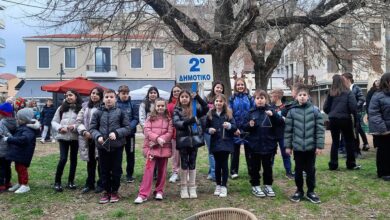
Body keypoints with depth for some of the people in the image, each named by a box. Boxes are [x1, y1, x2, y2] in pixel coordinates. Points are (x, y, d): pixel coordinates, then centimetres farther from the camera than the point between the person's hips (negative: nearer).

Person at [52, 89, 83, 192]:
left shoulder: (81, 109, -4)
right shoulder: (61, 108, 8)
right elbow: (54, 121, 8)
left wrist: (74, 127, -22)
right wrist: (59, 128, -10)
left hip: (75, 137, -1)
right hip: (63, 137, 1)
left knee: (73, 159, 10)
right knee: (63, 159, -6)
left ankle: (71, 181, 23)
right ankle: (57, 182, 9)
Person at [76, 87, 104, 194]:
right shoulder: (86, 106, 11)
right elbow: (79, 120, 9)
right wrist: (84, 132, -6)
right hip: (87, 138, 5)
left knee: (100, 161, 3)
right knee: (90, 162, 14)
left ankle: (101, 184, 17)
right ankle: (89, 184, 25)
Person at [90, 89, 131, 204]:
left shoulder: (121, 112, -2)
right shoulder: (98, 112, 3)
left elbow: (127, 128, -3)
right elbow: (92, 128, 4)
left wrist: (116, 133, -18)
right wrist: (98, 136, -15)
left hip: (117, 146, -1)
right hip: (102, 146, 2)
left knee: (116, 170, 7)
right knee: (104, 170, 11)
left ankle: (114, 191, 23)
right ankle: (106, 191, 25)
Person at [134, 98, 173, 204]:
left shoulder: (169, 119, 4)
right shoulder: (150, 117, 5)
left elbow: (170, 132, -4)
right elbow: (147, 131, -5)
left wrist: (161, 140, -17)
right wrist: (157, 138, -18)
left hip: (164, 147, 1)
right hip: (151, 147, -1)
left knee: (162, 170, 10)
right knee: (148, 170, -7)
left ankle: (159, 191, 25)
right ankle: (143, 194, -5)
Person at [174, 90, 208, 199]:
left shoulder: (194, 110, 6)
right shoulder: (177, 111, 0)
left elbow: (206, 108, -5)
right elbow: (176, 123, -15)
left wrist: (198, 97, -13)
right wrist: (187, 122, -30)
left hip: (194, 139, 2)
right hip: (183, 140, -2)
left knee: (192, 163, 8)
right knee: (184, 163, 6)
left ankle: (192, 188, 17)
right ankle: (183, 188, 17)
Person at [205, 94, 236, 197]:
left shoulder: (228, 114, -1)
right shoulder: (210, 114, 3)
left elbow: (234, 127, -4)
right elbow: (206, 128, 10)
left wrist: (229, 126, -24)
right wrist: (209, 130, -11)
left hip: (226, 143, -2)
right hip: (215, 143, 2)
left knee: (224, 164, 2)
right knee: (217, 164, 10)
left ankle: (224, 186, 11)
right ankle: (218, 185, 22)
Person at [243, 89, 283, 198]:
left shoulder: (270, 110, 0)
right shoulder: (251, 112, 0)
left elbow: (280, 122, -8)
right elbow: (244, 127, 3)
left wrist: (273, 115, -23)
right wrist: (249, 125, -18)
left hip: (269, 144, 0)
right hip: (254, 145, 0)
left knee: (268, 166, 13)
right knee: (255, 167, 9)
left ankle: (268, 185, 27)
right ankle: (255, 186, 21)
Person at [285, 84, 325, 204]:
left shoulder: (315, 110, -4)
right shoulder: (292, 111, -2)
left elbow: (320, 129, -3)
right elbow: (288, 130, 2)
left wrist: (319, 146, -6)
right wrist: (288, 146, 2)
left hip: (311, 146, -1)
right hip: (297, 147, 1)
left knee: (310, 170, 10)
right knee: (298, 170, 12)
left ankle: (311, 191, 26)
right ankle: (299, 191, 27)